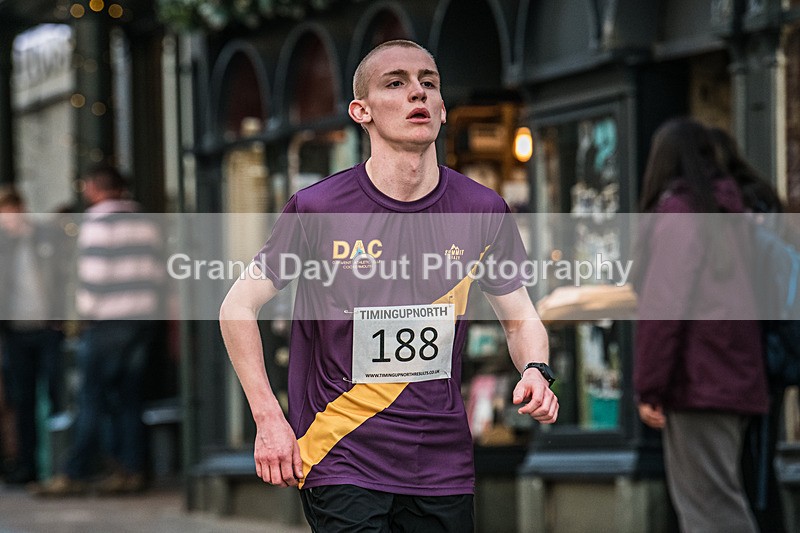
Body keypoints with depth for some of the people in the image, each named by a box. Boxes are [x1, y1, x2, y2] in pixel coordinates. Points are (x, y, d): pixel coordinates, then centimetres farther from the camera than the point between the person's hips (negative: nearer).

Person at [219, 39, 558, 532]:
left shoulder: (483, 211, 1)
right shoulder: (318, 209, -8)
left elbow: (521, 319, 11)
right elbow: (239, 306, 1)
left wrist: (535, 372, -11)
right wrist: (269, 419, -5)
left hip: (444, 467, 4)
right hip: (340, 462, -3)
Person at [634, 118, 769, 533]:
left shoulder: (676, 212, -7)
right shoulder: (728, 216, 19)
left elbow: (663, 308, -14)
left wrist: (648, 389, -13)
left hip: (698, 384, -9)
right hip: (737, 379, 9)